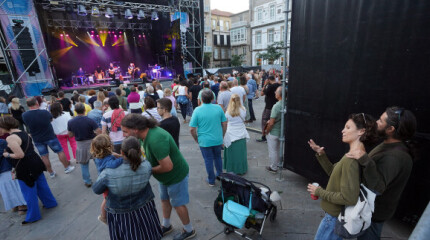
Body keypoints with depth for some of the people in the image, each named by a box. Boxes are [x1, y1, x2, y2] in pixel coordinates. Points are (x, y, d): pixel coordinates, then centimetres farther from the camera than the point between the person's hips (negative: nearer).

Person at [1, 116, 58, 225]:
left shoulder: (11, 138, -20)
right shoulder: (24, 133, 6)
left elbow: (20, 155, -24)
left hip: (25, 169, -8)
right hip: (35, 163, 8)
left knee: (29, 193, 7)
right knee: (42, 185, 23)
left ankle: (33, 216, 22)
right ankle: (51, 203, 39)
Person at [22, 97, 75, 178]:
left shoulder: (24, 115, -11)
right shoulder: (44, 112, -19)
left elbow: (27, 125, 7)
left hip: (37, 139, 3)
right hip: (50, 137, -3)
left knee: (44, 156, 12)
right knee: (60, 151, 12)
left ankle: (51, 173, 24)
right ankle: (67, 168, 21)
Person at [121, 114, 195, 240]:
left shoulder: (155, 140, -37)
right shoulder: (146, 132, -8)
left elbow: (167, 166, -35)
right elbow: (146, 152, 7)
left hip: (176, 175, -8)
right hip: (165, 176, 9)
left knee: (177, 204, 11)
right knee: (165, 200, 24)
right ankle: (166, 226, 49)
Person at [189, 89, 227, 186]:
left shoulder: (197, 110, -14)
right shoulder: (218, 108, -7)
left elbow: (192, 129, -13)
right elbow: (224, 124, 1)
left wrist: (197, 139, 3)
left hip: (205, 141, -2)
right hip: (218, 140, 3)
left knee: (208, 160, 13)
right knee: (218, 157, 23)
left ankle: (211, 180, 29)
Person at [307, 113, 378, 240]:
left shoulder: (351, 160, -29)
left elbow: (348, 198, -31)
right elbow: (333, 171, 12)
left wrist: (320, 192, -20)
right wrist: (321, 154, 1)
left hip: (335, 217, -9)